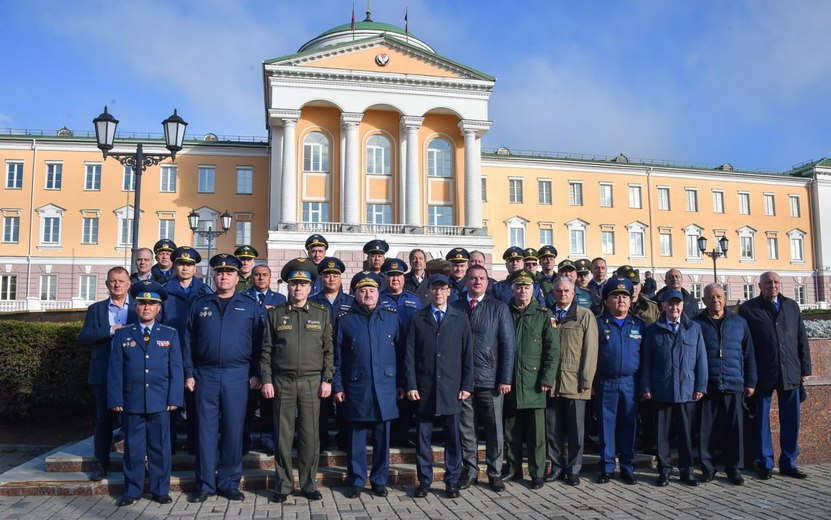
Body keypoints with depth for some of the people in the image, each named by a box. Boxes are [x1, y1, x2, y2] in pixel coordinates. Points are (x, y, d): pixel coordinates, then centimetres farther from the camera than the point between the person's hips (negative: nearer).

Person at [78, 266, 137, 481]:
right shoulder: (96, 309, 10)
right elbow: (84, 338, -2)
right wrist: (111, 330, -14)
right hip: (104, 373, 1)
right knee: (104, 419, 6)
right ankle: (101, 464, 16)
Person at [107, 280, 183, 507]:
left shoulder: (170, 334, 7)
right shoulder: (123, 334, 8)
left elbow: (176, 369, 3)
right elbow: (115, 370, 4)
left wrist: (174, 398, -4)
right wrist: (116, 400, -3)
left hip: (160, 402, 0)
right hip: (131, 401, 0)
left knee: (160, 447, 5)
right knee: (133, 447, 7)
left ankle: (161, 490, 16)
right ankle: (132, 491, 18)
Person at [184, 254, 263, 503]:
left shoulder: (250, 306, 6)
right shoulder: (199, 304, 10)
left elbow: (258, 342, 4)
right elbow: (188, 341, 9)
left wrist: (255, 373, -3)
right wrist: (189, 373, 2)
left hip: (237, 375, -1)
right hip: (205, 375, 1)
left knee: (234, 430, 4)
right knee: (206, 429, 4)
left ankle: (229, 483, 16)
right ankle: (205, 484, 15)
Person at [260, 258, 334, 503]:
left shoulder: (321, 313, 7)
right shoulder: (275, 314, 6)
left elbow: (328, 349, 6)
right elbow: (266, 350, 6)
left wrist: (327, 380, -1)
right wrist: (266, 380, -2)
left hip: (312, 382, 0)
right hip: (282, 382, 0)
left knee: (310, 436, 3)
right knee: (283, 436, 5)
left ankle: (308, 484, 16)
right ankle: (283, 485, 17)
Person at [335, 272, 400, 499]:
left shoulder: (391, 316, 6)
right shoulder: (345, 321, 2)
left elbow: (400, 351, 7)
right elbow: (337, 358, 5)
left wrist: (401, 384, 5)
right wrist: (338, 387, 0)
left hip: (385, 386, 1)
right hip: (356, 388, -1)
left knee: (382, 436, 7)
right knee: (356, 437, 6)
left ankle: (379, 480, 21)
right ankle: (356, 480, 20)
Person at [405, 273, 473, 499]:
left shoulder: (461, 318, 7)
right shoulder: (417, 319, 6)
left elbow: (467, 354, 6)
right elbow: (410, 354, 3)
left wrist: (467, 385, 0)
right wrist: (410, 385, -4)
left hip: (451, 387, 0)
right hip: (424, 387, 0)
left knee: (452, 436, 5)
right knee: (423, 436, 6)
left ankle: (452, 481, 17)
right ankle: (424, 480, 18)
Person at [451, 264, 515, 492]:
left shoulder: (499, 308, 3)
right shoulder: (455, 308, 5)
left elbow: (508, 345, 0)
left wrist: (505, 379, -6)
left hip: (491, 379, -1)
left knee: (494, 429, 7)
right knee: (465, 428, 9)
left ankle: (494, 473, 20)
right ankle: (469, 471, 22)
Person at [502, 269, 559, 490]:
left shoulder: (544, 314, 2)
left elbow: (553, 349, -2)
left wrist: (547, 379, -9)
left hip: (533, 382, -2)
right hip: (509, 381, 2)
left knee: (536, 431, 2)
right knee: (511, 429, 10)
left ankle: (537, 473, 13)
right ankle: (513, 468, 24)